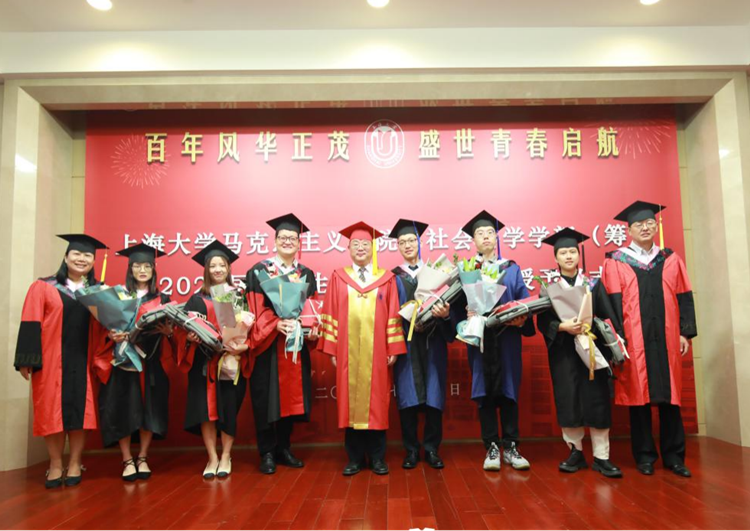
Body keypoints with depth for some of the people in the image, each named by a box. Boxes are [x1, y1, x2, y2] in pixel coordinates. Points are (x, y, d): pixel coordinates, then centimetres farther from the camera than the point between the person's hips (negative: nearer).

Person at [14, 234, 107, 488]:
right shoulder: (43, 287, 2)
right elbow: (31, 324, -3)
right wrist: (27, 359, -10)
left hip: (83, 361, 2)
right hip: (51, 360, -2)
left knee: (80, 409, 3)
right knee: (52, 411, 2)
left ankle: (74, 463, 15)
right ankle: (55, 464, 16)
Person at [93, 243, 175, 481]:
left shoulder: (162, 299, 9)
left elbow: (169, 330, 7)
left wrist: (167, 331, -15)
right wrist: (113, 335, -17)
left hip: (152, 362, 1)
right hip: (123, 361, -1)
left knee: (150, 408, 0)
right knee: (124, 408, -3)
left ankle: (142, 458, 14)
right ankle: (127, 460, 9)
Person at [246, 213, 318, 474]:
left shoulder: (306, 274, 13)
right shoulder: (259, 271, 1)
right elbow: (256, 308, -7)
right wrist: (276, 324, -21)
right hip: (268, 344, -3)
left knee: (291, 394, 7)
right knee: (267, 398, 0)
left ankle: (284, 448, 21)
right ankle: (267, 453, 12)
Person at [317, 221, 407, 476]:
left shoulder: (386, 278, 6)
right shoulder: (338, 278, 7)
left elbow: (393, 316, 3)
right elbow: (331, 315, 4)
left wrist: (393, 349, -3)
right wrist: (332, 349, -3)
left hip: (376, 352, 0)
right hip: (348, 352, 1)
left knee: (376, 402, 5)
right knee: (350, 402, 5)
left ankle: (377, 457, 17)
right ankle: (355, 458, 16)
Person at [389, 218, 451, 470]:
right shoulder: (393, 277, 9)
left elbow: (447, 302, 4)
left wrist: (445, 313, -17)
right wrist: (411, 321, -14)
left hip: (432, 343, 1)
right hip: (405, 343, 0)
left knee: (433, 396, 0)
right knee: (408, 397, -1)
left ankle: (431, 449, 12)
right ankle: (411, 450, 11)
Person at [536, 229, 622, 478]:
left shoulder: (594, 285, 7)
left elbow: (607, 318, 4)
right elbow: (542, 321, -3)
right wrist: (563, 327, -21)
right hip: (563, 352, 0)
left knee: (596, 400, -1)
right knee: (568, 401, 1)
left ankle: (601, 456, 6)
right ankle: (576, 452, 15)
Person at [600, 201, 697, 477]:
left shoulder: (671, 259, 12)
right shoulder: (616, 262, 2)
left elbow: (684, 298, 9)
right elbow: (612, 302, -3)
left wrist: (685, 332, 0)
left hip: (666, 338, 3)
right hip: (634, 339, -2)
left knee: (670, 396, 6)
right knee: (638, 394, 4)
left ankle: (673, 455, 17)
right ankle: (644, 456, 15)